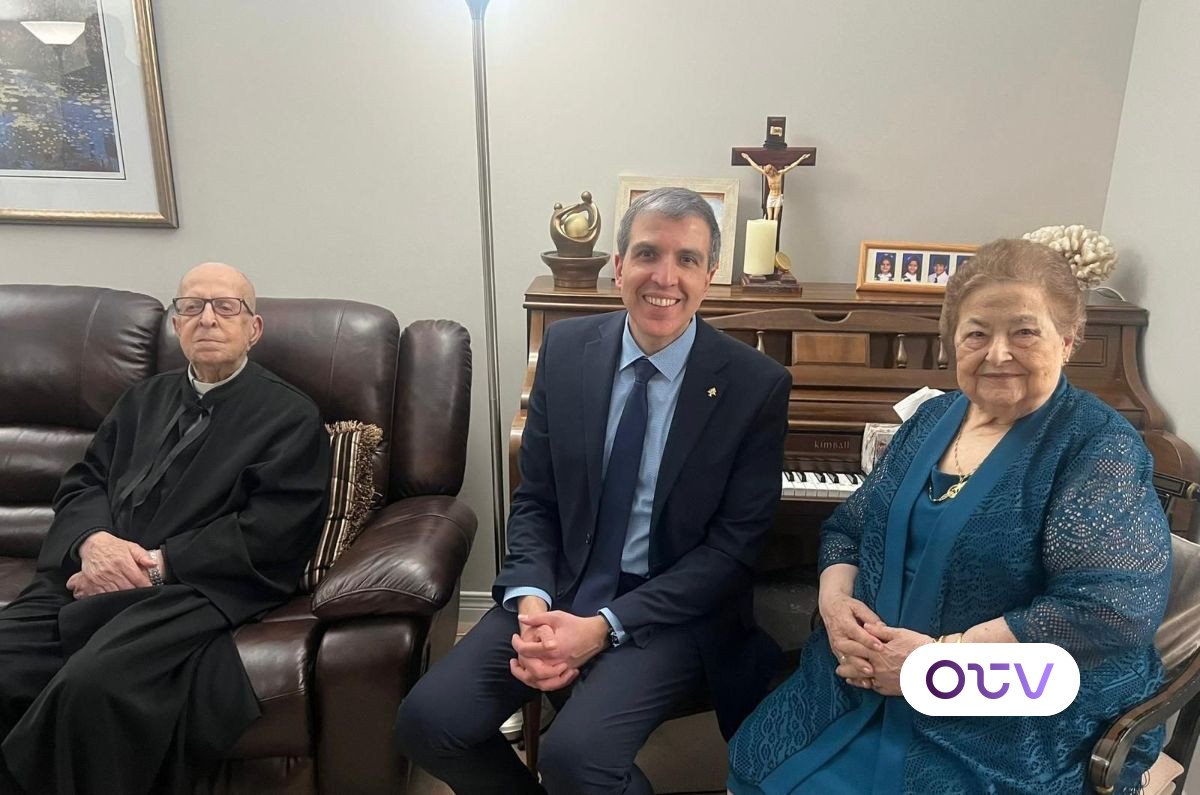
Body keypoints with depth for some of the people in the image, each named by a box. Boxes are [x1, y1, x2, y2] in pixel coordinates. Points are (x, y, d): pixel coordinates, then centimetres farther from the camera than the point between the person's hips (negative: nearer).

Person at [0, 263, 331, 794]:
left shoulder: (291, 416, 5)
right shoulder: (144, 400, 25)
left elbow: (271, 534, -6)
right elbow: (82, 484, 18)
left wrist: (154, 565, -11)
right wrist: (92, 541, -5)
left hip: (197, 588, -5)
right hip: (88, 580, 5)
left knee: (93, 683, -31)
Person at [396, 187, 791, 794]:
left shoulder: (757, 385, -11)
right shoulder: (567, 349, 0)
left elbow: (734, 543, -10)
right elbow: (534, 498, 4)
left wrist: (605, 626, -18)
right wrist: (531, 600, -14)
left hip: (673, 610, -3)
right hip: (560, 589, 4)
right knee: (428, 720, -13)